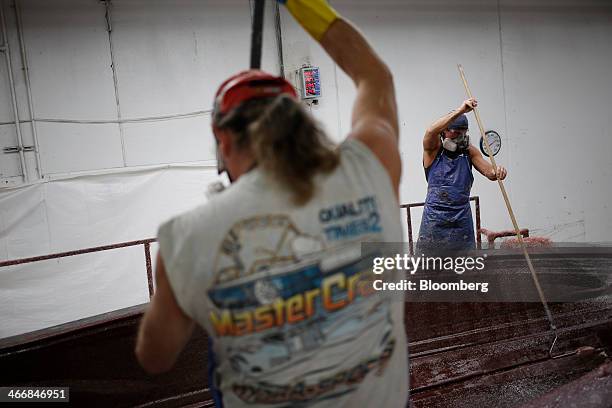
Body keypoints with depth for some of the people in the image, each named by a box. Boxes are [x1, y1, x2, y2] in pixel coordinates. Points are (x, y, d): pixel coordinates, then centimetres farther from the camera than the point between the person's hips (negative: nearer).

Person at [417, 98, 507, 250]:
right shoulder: (434, 149, -5)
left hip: (461, 219, 3)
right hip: (434, 219, -3)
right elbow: (431, 131, -26)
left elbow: (488, 171, -7)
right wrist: (460, 111, -35)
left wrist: (497, 172, -32)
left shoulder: (469, 152, 4)